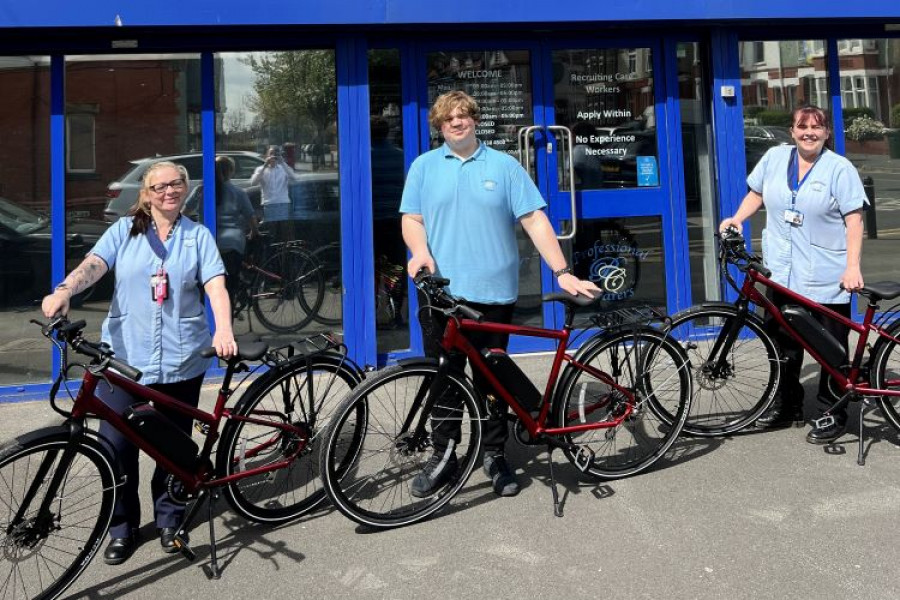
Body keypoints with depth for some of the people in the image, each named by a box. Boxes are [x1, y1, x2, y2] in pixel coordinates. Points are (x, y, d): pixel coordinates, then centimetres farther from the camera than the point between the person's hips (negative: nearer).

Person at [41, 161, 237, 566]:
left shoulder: (198, 236, 5)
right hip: (123, 358, 0)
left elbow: (216, 286, -6)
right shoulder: (125, 230, 6)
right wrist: (63, 291, -30)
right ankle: (122, 528, 19)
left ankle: (169, 520, 30)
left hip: (180, 362, 0)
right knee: (115, 446, 0)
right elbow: (93, 264, -9)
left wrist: (223, 330, -24)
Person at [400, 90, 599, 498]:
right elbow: (411, 219, 6)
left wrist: (562, 272, -8)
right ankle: (443, 455, 21)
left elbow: (535, 220, 0)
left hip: (492, 292, -1)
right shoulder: (424, 166, 10)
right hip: (440, 292, 1)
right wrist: (420, 251, -16)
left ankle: (494, 455, 22)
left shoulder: (504, 166, 6)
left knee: (491, 379, 7)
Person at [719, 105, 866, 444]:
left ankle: (833, 414, 18)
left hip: (827, 279, -4)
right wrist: (736, 219, 1)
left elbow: (854, 220, -9)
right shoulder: (774, 158, 6)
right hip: (782, 273, 4)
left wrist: (852, 267, -17)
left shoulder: (840, 168, -6)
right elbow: (757, 194, 19)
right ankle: (787, 406, 29)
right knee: (784, 344, 14)